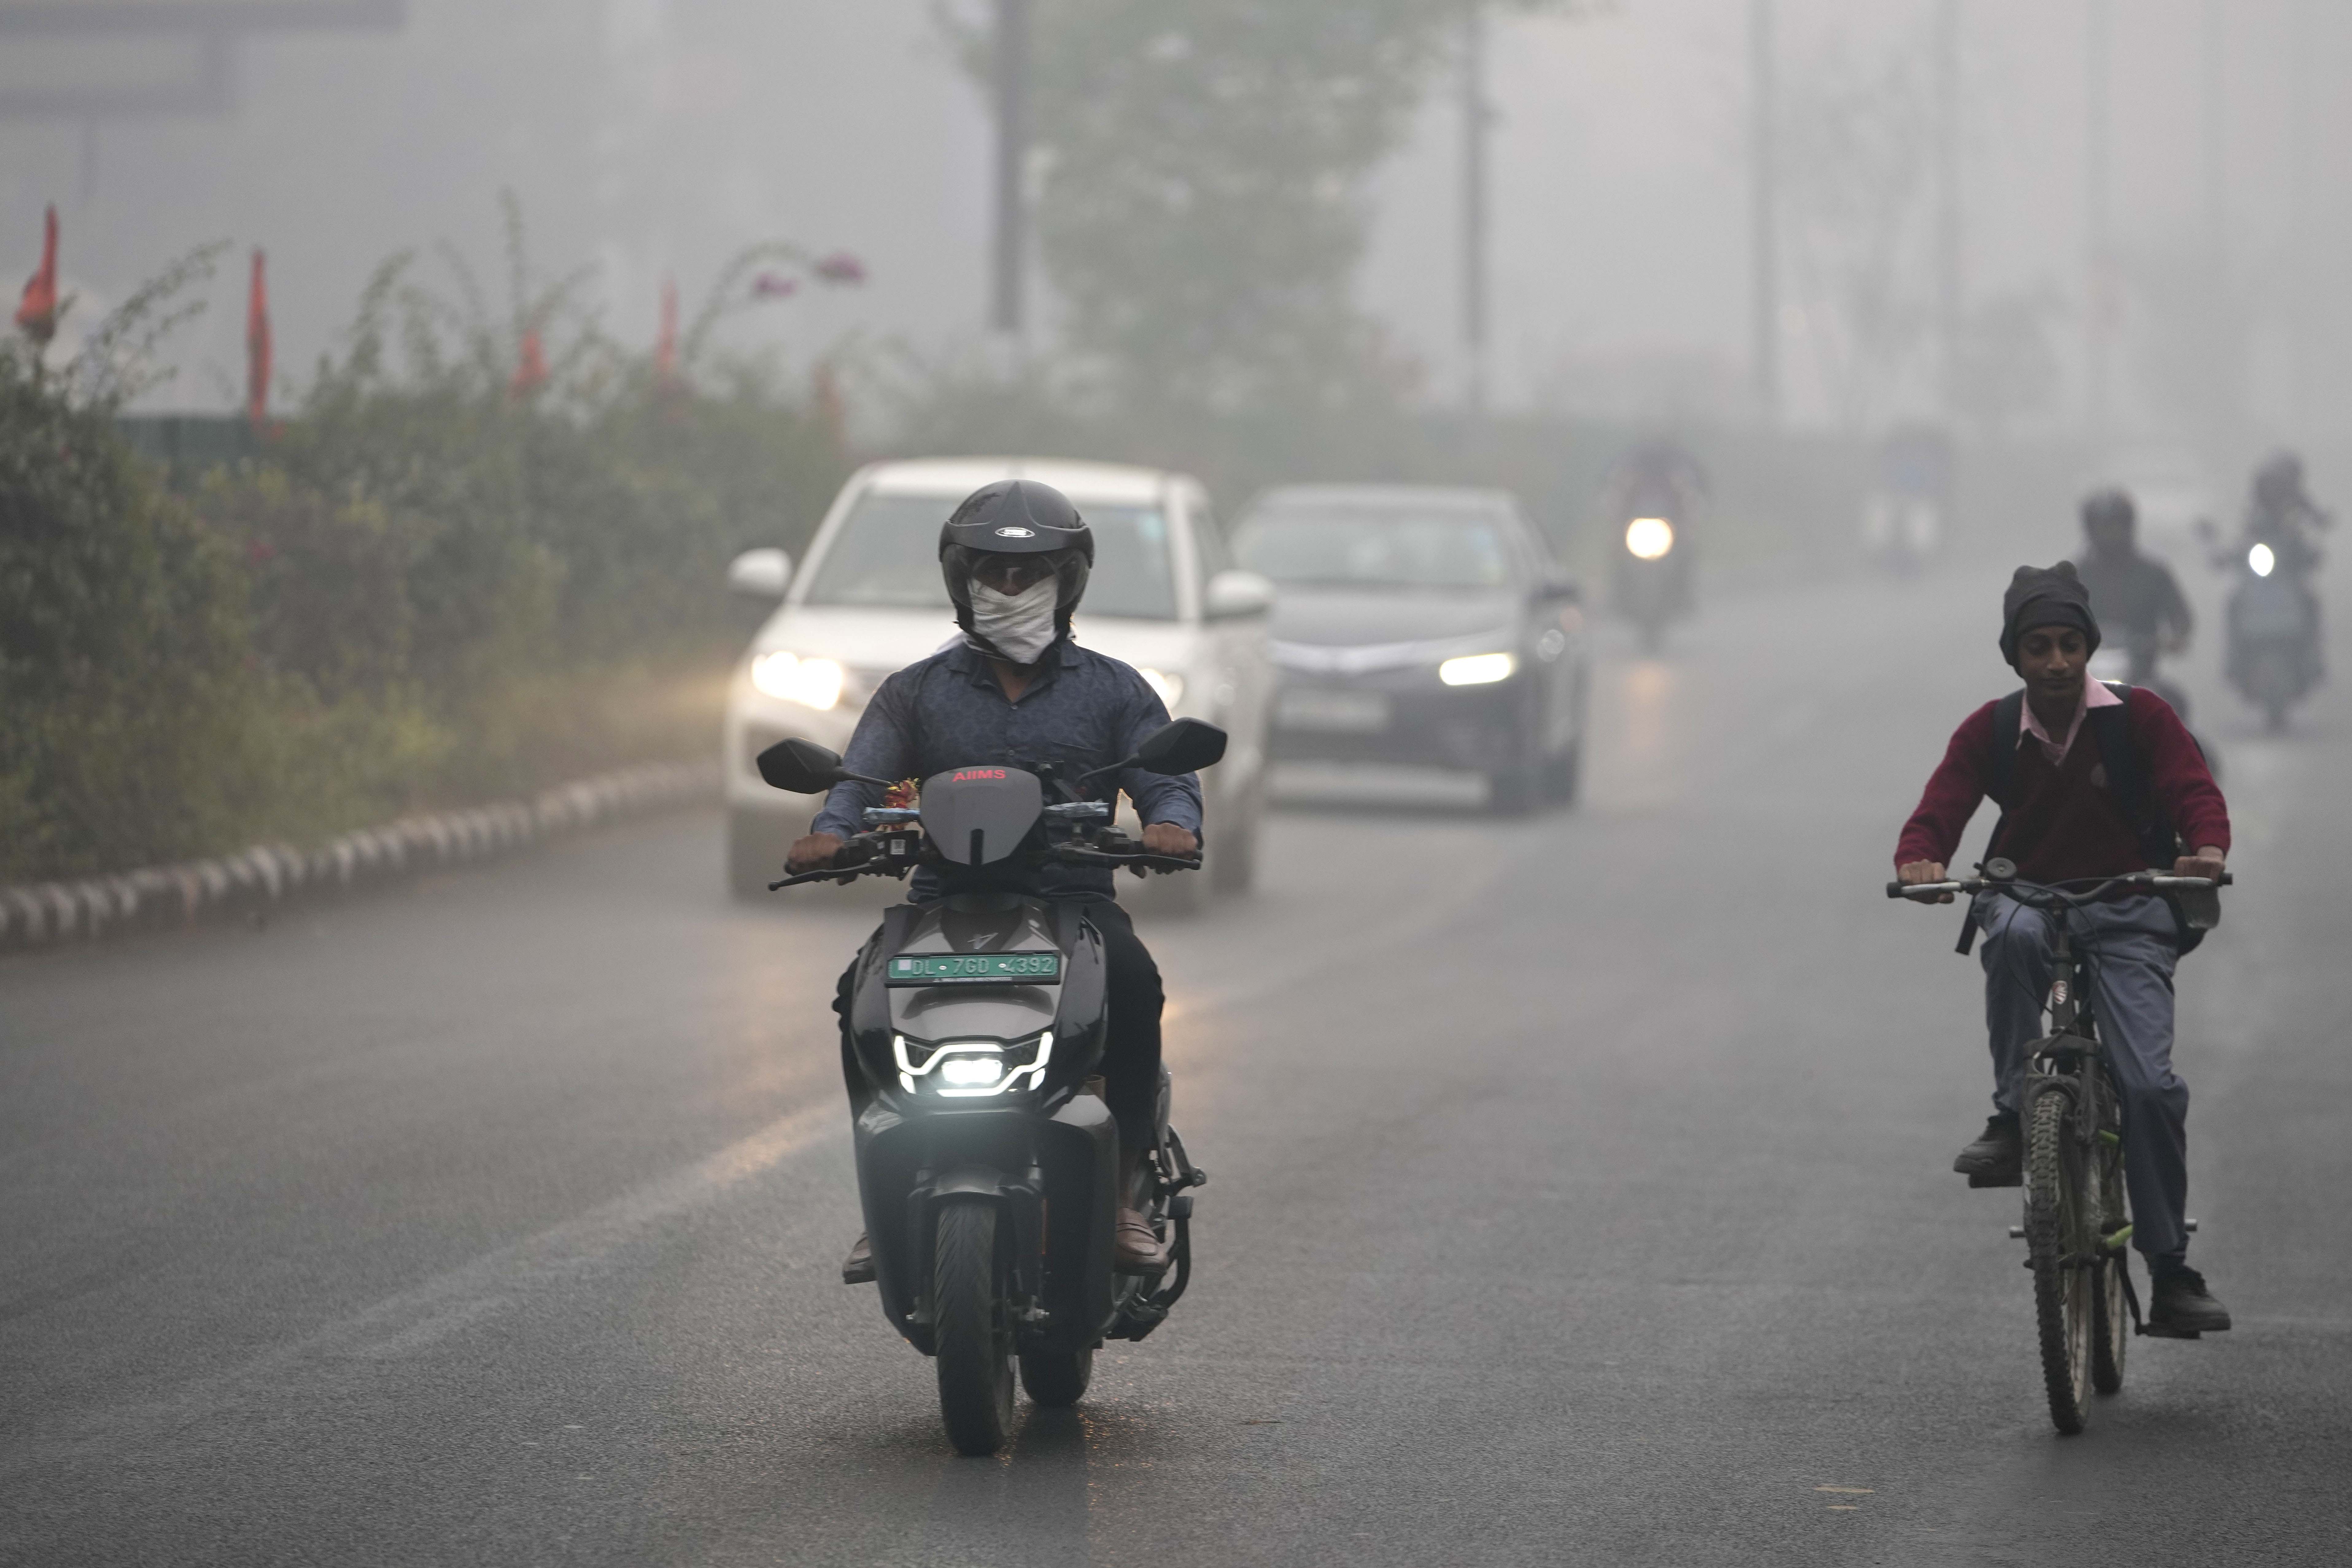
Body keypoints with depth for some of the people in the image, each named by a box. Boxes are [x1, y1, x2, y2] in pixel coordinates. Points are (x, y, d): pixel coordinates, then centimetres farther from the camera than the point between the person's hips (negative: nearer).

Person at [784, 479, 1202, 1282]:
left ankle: (1124, 1196, -26)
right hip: (947, 901, 1)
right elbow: (862, 777, 3)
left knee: (1133, 982, -34)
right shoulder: (916, 692, 16)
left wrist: (1171, 825, -22)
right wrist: (831, 833, -20)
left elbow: (1168, 781, 4)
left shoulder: (1111, 689, 14)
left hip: (1074, 898, -1)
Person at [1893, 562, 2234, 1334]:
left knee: (2149, 1083, -15)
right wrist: (1919, 861, -31)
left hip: (2127, 915, -1)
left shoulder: (2140, 717, -4)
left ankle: (2171, 1272, -5)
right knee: (2015, 935, -39)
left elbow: (2194, 790, -12)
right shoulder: (1988, 733, 0)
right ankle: (2011, 1119, -28)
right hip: (2028, 900, 1)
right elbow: (1938, 813, -7)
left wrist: (2208, 847, -35)